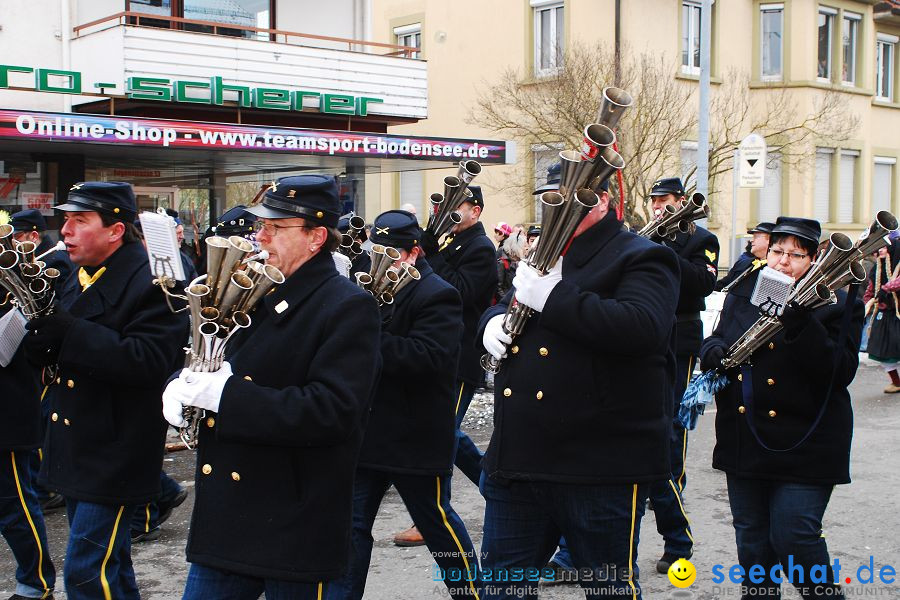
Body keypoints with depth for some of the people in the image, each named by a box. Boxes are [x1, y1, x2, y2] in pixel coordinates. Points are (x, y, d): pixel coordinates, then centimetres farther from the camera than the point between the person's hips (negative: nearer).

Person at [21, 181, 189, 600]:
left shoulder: (152, 282, -16)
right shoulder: (80, 279, 12)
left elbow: (148, 361, -29)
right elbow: (45, 356, 13)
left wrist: (65, 330, -28)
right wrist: (41, 329, -11)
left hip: (113, 453, -9)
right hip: (76, 450, 9)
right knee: (107, 562, 20)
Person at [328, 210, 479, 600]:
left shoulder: (437, 296, -12)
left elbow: (427, 357, -26)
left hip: (416, 437, -6)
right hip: (366, 432, 6)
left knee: (436, 521, 9)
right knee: (351, 524, 9)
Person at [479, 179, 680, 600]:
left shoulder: (641, 260, -7)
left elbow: (642, 327, -26)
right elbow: (500, 308, 28)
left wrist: (554, 298, -23)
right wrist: (493, 322, 3)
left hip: (602, 469, -7)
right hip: (517, 463, 7)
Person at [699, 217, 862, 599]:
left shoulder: (836, 303, -4)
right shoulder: (743, 292, 10)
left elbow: (841, 373, -14)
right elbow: (716, 340, 19)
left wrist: (803, 328, -27)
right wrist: (714, 352, -5)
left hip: (804, 444, -5)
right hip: (744, 440, 5)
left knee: (793, 537, -7)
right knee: (752, 539, 13)